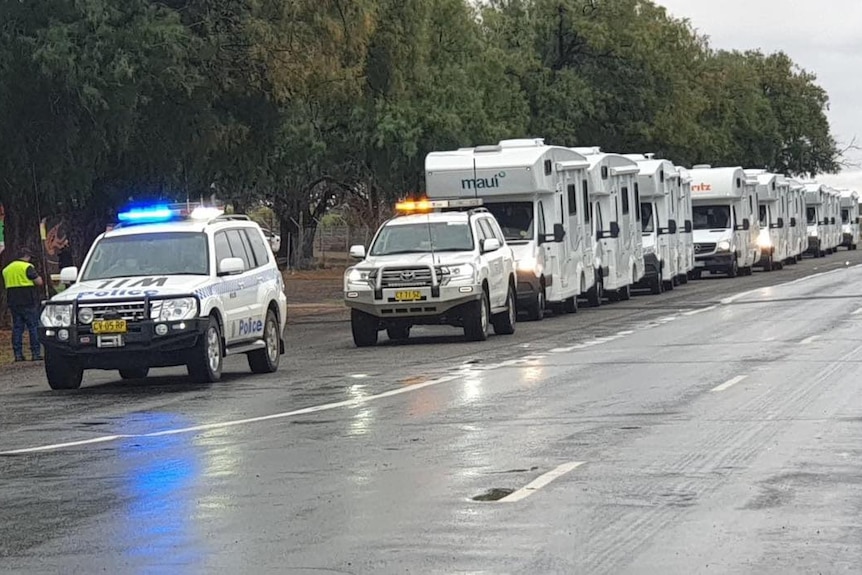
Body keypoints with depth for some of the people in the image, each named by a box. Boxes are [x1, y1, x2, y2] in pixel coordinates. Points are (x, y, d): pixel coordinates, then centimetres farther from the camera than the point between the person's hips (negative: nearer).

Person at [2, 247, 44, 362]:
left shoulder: (7, 269, 14)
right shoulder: (27, 267, -9)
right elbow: (39, 282, -10)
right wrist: (37, 276, 8)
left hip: (13, 302, 6)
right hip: (28, 302, -6)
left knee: (17, 328, 7)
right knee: (34, 327, -2)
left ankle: (18, 354, 4)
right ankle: (36, 353, -5)